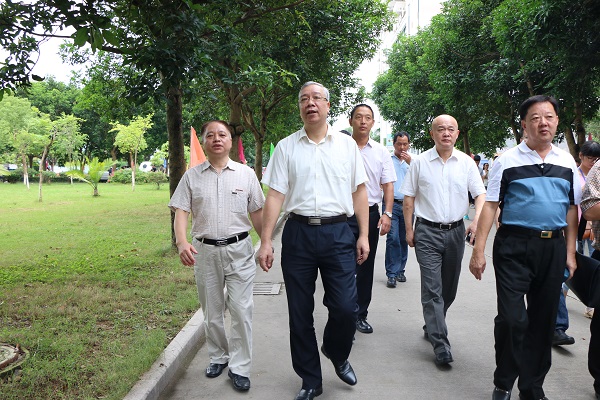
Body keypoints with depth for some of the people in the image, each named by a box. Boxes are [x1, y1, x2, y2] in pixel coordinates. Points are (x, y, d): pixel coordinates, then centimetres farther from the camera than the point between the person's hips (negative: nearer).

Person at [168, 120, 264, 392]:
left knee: (241, 310, -2)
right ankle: (218, 357, 34)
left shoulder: (246, 174, 3)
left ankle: (239, 367, 10)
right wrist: (181, 242, -18)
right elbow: (181, 211, -2)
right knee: (211, 311, 14)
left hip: (239, 250, -1)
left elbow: (257, 213, 5)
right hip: (205, 251, 2)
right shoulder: (191, 176, 4)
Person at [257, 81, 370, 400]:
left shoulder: (347, 144, 7)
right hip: (298, 233, 1)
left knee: (345, 308, -4)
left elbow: (359, 191, 8)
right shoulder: (286, 147, 6)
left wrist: (364, 235, 3)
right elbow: (275, 195, 2)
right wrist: (265, 241, -4)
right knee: (300, 313, 8)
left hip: (338, 233, 0)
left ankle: (337, 355, 31)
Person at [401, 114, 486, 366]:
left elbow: (480, 194, 2)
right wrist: (409, 229, 0)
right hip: (428, 232, -3)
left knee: (449, 288, 13)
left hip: (456, 231, 3)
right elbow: (408, 198, 4)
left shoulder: (466, 163, 4)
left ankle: (432, 326, 35)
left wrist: (476, 220, -16)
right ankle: (440, 345, -4)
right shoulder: (420, 162, 0)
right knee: (432, 289, -8)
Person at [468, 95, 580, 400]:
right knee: (512, 319, -5)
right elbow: (490, 205, -4)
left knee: (543, 321, 11)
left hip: (554, 247, 4)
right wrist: (478, 251, -9)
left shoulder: (567, 162, 10)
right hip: (514, 246, -4)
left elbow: (572, 209, 13)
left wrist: (570, 253, 8)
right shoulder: (508, 161, -2)